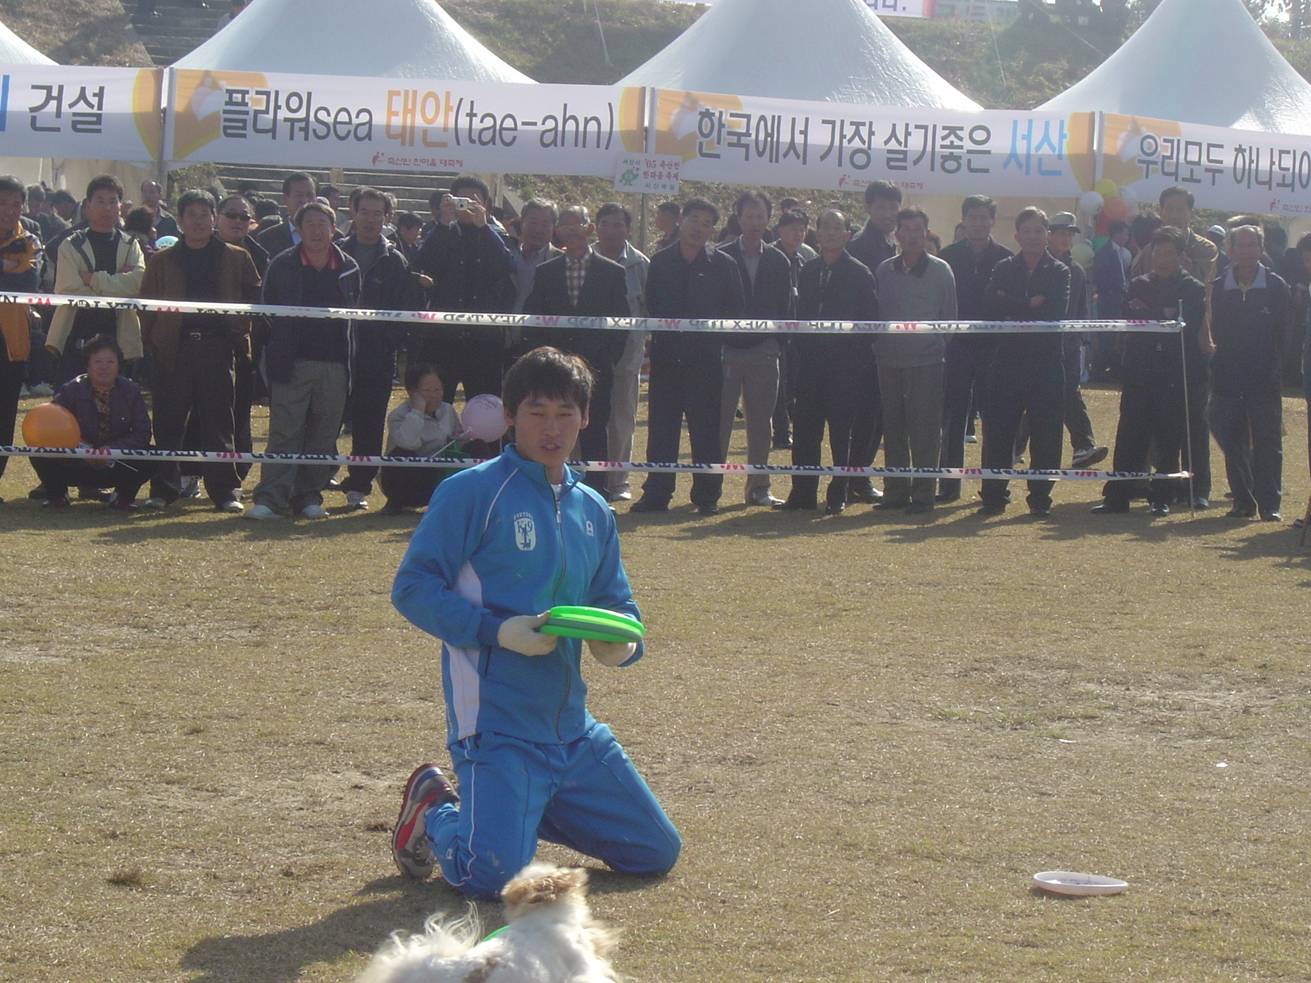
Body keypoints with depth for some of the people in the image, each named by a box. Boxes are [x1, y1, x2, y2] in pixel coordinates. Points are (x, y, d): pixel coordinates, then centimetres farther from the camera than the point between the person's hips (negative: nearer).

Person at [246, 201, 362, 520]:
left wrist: (350, 360, 5)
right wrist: (274, 356, -1)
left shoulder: (349, 269, 9)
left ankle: (308, 496, 14)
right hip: (293, 363, -2)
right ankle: (269, 499, -9)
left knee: (323, 436, 5)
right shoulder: (282, 266, 3)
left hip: (335, 365, 2)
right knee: (284, 433, -7)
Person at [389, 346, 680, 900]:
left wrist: (620, 641, -6)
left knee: (658, 854, 9)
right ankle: (434, 811, 10)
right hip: (496, 725, -7)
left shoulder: (592, 511, 13)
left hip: (572, 726, 7)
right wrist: (497, 631, -22)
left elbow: (617, 604, 18)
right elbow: (411, 588, -10)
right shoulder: (473, 491, -7)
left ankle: (522, 812, 25)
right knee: (493, 876, -24)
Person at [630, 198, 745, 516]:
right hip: (666, 355, 2)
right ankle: (656, 494, 8)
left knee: (706, 430, 1)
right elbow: (650, 306, 11)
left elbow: (735, 310, 5)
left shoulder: (722, 265, 3)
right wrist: (658, 332, -2)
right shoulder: (661, 262, 8)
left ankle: (707, 496, 9)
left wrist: (710, 330, -4)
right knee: (660, 427, 3)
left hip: (707, 357, -2)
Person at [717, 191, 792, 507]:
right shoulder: (721, 258, 0)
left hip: (763, 352, 2)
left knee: (761, 423, 6)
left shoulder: (779, 262, 8)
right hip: (726, 350, -2)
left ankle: (758, 487, 13)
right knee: (719, 421, -2)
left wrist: (780, 339, -1)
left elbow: (786, 309, 10)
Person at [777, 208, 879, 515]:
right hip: (811, 361, 4)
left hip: (845, 364, -4)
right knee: (804, 429, 4)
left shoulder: (859, 273, -1)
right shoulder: (807, 271, 12)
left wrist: (862, 361, -8)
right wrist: (799, 349, 5)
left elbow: (870, 319, -2)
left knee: (841, 432, 0)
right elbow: (800, 313, 15)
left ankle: (838, 495, 7)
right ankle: (802, 493, 10)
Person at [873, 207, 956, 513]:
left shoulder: (940, 270, 1)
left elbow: (949, 316, 4)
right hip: (890, 359, 3)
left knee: (925, 429, -5)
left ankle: (923, 492, 1)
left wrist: (942, 349, -2)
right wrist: (878, 346, 5)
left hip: (927, 361, -3)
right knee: (893, 427, 6)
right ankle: (896, 489, 13)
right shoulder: (884, 270, 9)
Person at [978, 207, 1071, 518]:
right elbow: (990, 306, -7)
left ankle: (1040, 498, 9)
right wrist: (1030, 305, -14)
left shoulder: (1060, 272, 6)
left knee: (1045, 435, 0)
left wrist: (1012, 307, -10)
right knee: (997, 432, 0)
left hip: (1046, 363, -1)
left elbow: (1056, 312, -11)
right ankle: (994, 496, 8)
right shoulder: (1003, 269, 10)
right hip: (1006, 361, 1)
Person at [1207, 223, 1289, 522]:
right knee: (1233, 443, 6)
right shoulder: (1218, 289, 5)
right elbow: (1212, 332, 7)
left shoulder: (1277, 287, 1)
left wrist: (1279, 370, -2)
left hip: (1265, 382, -2)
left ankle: (1269, 504, 4)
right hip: (1228, 380, 2)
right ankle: (1243, 501, 16)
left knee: (1267, 443, -1)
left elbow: (1286, 332, 3)